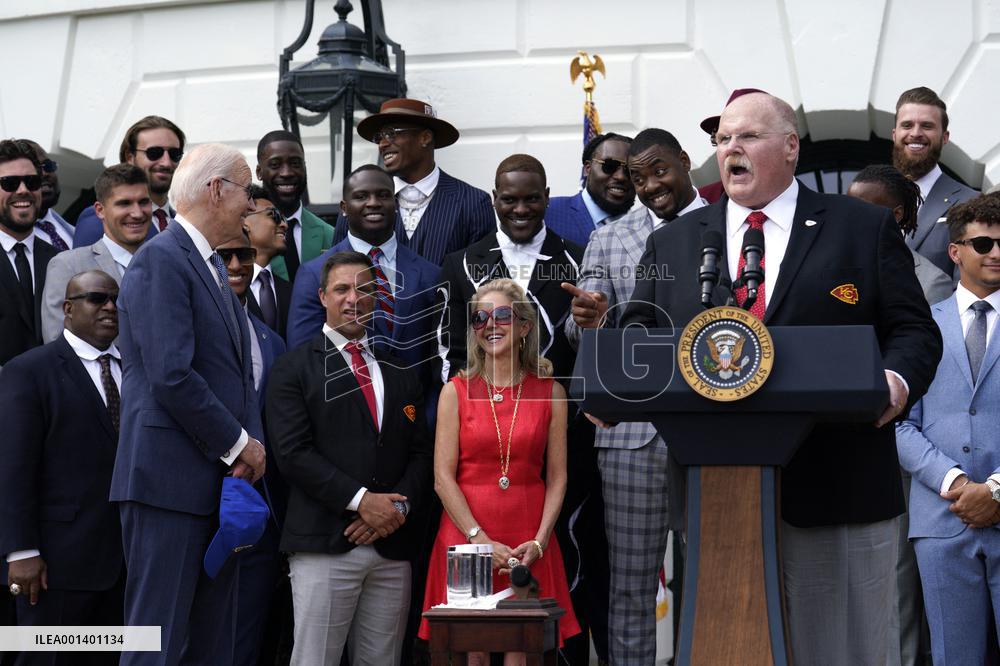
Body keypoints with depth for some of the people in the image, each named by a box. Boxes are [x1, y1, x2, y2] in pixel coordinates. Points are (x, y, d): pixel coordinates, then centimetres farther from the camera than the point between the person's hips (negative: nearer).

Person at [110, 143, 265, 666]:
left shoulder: (213, 265, 19)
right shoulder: (161, 259, -11)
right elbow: (171, 376, -19)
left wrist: (250, 442, 5)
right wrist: (238, 443, -11)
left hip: (222, 477, 9)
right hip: (171, 477, -9)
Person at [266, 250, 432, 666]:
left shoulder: (400, 374, 19)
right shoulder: (294, 369, 4)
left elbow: (421, 453, 12)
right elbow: (293, 453, -7)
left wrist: (400, 508, -6)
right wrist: (360, 501, -13)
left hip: (394, 545, 4)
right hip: (324, 544, -4)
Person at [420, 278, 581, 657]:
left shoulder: (551, 391, 6)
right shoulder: (456, 390, 3)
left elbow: (557, 477, 4)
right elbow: (443, 477, -2)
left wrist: (539, 541, -8)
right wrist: (481, 540, -10)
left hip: (529, 545, 1)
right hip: (466, 536, -1)